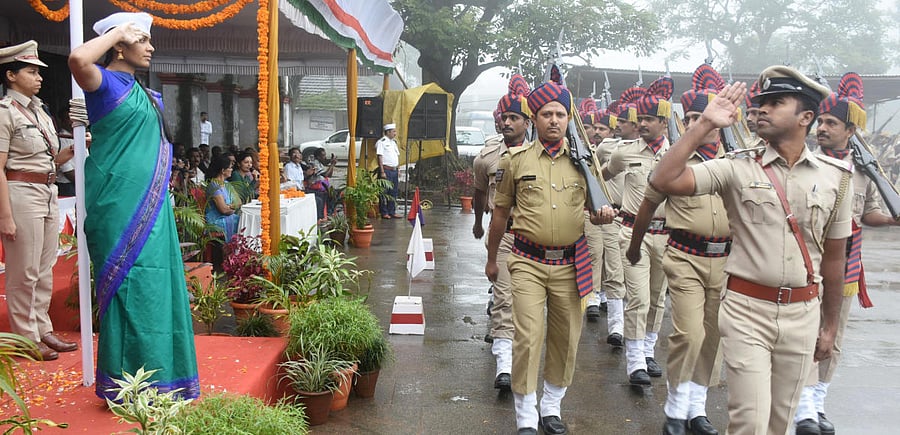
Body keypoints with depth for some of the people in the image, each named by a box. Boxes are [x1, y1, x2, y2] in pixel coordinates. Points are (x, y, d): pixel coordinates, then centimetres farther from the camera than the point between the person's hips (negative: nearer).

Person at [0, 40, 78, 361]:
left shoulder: (40, 111, 15)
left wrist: (75, 148, 0)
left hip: (48, 194, 8)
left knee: (45, 269, 13)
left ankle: (43, 330, 24)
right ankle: (27, 339, 10)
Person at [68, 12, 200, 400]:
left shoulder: (147, 96, 18)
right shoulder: (105, 83, -6)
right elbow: (78, 59, -30)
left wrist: (160, 196, 22)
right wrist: (119, 32, -15)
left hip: (150, 206, 8)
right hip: (120, 204, -8)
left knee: (153, 285, 11)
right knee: (128, 285, -5)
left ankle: (157, 377, 20)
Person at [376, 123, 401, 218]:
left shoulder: (393, 142, 18)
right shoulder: (381, 142, -8)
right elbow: (380, 157, -12)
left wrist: (398, 170, 17)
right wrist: (382, 172, -17)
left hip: (394, 170, 8)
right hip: (386, 170, -8)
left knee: (394, 192, 9)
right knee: (384, 192, -4)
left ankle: (392, 212, 16)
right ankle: (384, 213, 1)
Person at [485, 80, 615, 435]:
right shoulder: (515, 160, 0)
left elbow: (593, 209, 15)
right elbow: (500, 213, 9)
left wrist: (602, 215, -10)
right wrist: (491, 258, 15)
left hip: (570, 265, 3)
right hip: (528, 263, -2)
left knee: (566, 339, 10)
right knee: (528, 337, -8)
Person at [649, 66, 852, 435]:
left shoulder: (835, 176, 3)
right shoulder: (737, 168, -5)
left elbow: (833, 256, 9)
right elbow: (663, 181, -18)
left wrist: (830, 326, 14)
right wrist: (705, 124, -17)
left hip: (803, 313, 3)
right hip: (747, 308, -3)